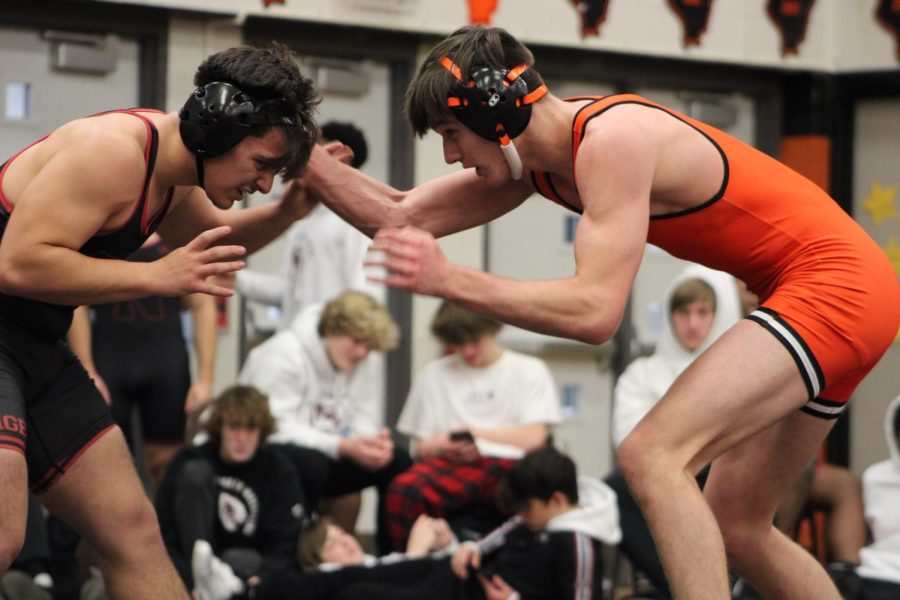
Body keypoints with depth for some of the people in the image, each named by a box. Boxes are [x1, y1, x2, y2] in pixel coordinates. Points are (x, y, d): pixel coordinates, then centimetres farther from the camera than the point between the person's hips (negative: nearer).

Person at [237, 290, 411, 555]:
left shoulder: (349, 364, 7)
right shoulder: (283, 354, -19)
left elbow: (362, 417, 5)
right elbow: (276, 428, -27)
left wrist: (373, 439, -22)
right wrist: (343, 446, -34)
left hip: (323, 456, 8)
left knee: (398, 461, -7)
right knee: (310, 463, -40)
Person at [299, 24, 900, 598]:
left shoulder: (611, 140, -22)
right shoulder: (536, 156, 5)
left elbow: (595, 310, -28)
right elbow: (406, 216, 7)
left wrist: (450, 280, -27)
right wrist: (313, 167, -3)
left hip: (837, 284, -10)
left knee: (652, 454, -22)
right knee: (733, 525, 15)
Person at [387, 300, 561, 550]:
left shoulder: (530, 370, 13)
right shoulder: (434, 374, 20)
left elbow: (533, 438, 2)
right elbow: (423, 445, 17)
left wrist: (473, 431, 3)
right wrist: (444, 447, -7)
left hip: (510, 464, -1)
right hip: (454, 465, 2)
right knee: (403, 489, -33)